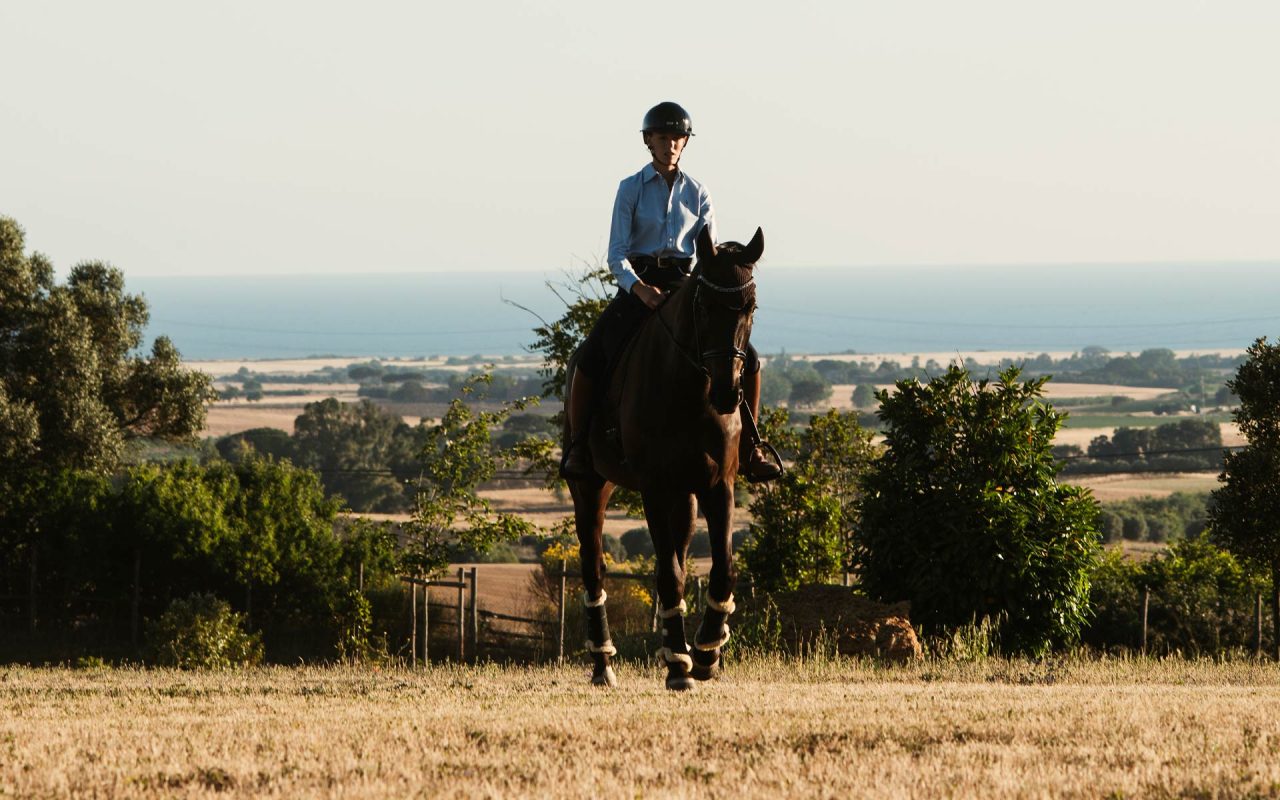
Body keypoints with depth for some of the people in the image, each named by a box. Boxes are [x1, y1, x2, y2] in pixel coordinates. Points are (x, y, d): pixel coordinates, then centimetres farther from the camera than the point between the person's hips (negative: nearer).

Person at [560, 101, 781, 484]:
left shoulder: (697, 193, 7)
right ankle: (576, 447, -9)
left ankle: (748, 450, 0)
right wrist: (639, 288, -26)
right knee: (590, 357, -24)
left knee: (746, 358, -12)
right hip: (637, 284, -2)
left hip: (685, 286, 2)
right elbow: (617, 254, -7)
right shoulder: (631, 189, -1)